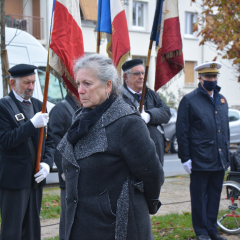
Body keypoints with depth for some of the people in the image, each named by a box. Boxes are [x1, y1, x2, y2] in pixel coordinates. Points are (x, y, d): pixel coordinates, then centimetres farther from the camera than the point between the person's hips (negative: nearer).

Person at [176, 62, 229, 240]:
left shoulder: (222, 100, 14)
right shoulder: (189, 101, -4)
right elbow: (182, 132, -6)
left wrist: (227, 155, 16)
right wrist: (185, 158, -10)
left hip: (220, 160, 5)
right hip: (200, 160, -5)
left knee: (215, 195, 11)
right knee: (200, 197, 3)